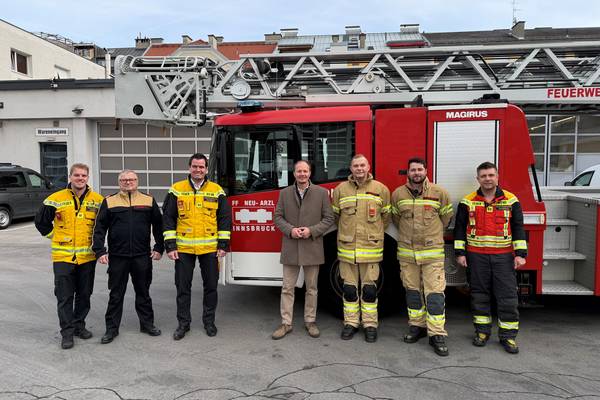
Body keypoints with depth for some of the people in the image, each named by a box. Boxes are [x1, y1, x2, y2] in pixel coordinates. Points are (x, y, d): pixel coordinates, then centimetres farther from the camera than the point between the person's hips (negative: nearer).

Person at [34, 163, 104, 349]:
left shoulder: (97, 200, 1)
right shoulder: (56, 199, -3)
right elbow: (41, 221, 10)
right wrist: (55, 236, 7)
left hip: (87, 256, 2)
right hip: (63, 256, -2)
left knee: (84, 294, 11)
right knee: (64, 296, 1)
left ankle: (79, 325, 27)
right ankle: (67, 332, 10)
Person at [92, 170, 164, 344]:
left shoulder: (148, 201, 6)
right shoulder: (109, 202, 4)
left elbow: (158, 225, 7)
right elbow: (99, 228, 2)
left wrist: (159, 248, 1)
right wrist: (100, 251, -7)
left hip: (142, 257, 1)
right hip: (117, 257, 0)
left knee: (143, 292, 12)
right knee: (116, 294, 8)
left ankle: (147, 323, 25)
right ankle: (112, 328, 20)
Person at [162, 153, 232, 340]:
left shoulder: (217, 191, 3)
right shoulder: (176, 190, 1)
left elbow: (225, 219, 4)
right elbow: (168, 218, 1)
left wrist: (223, 245, -2)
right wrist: (170, 246, -5)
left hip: (210, 248, 1)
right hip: (183, 248, 0)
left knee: (211, 286, 9)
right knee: (183, 287, 7)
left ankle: (209, 321, 25)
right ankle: (183, 323, 22)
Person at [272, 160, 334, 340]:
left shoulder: (321, 193, 1)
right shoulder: (285, 193, 6)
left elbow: (328, 218, 0)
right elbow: (278, 217, 4)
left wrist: (311, 231, -14)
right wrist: (290, 230, -13)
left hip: (312, 249, -1)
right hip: (290, 249, 1)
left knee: (311, 288, 10)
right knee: (287, 288, 5)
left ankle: (310, 321, 24)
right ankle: (286, 323, 15)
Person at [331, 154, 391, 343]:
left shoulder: (381, 189, 2)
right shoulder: (340, 189, 4)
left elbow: (386, 216, 10)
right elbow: (335, 215, 13)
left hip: (371, 247, -1)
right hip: (347, 247, 1)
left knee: (369, 288, 6)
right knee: (349, 288, 9)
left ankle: (370, 324, 19)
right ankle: (350, 323, 22)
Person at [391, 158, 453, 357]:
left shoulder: (439, 192, -3)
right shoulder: (398, 194, 3)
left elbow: (446, 217, 10)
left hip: (432, 251, -2)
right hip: (406, 251, 3)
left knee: (434, 293, -4)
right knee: (412, 291, 12)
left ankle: (437, 334, 2)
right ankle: (417, 326, 26)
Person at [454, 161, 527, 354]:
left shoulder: (511, 200, 3)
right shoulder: (468, 202, 3)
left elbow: (518, 228, 3)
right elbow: (460, 228, 5)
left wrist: (520, 254, -4)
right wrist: (460, 253, 0)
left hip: (503, 256, 0)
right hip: (477, 256, 1)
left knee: (508, 296, 0)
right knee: (479, 295, 8)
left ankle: (508, 335, 12)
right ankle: (482, 331, 21)